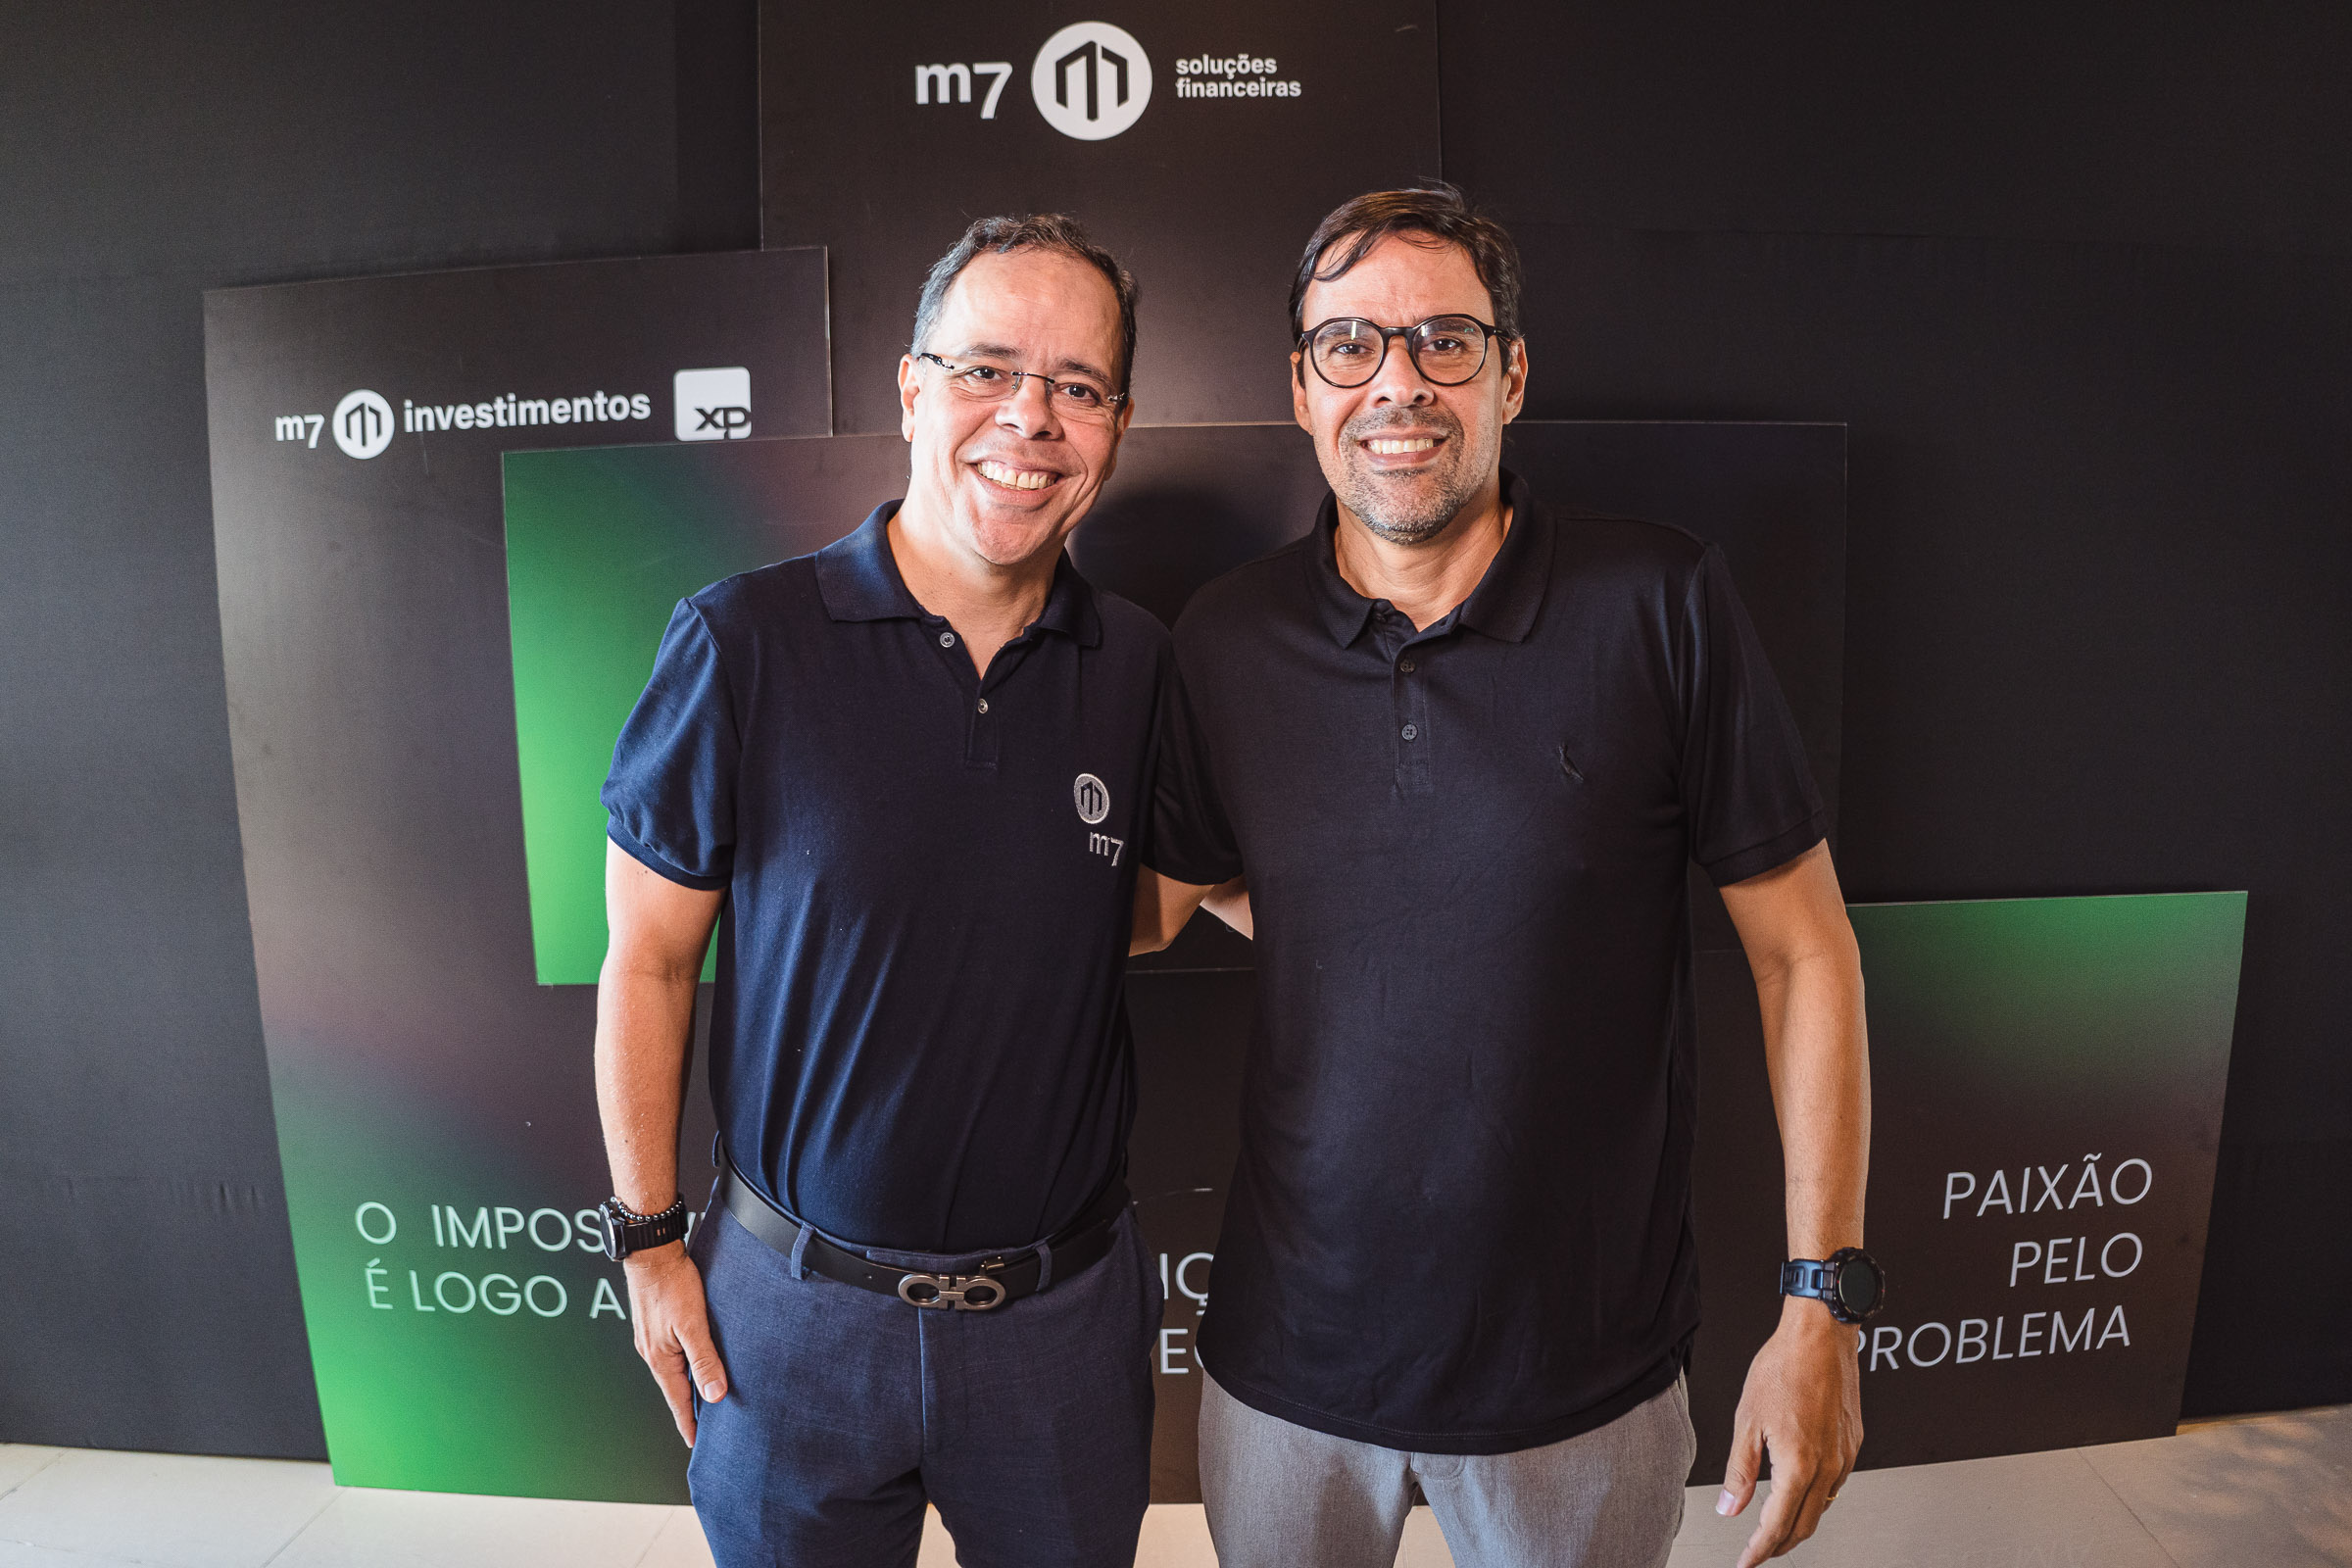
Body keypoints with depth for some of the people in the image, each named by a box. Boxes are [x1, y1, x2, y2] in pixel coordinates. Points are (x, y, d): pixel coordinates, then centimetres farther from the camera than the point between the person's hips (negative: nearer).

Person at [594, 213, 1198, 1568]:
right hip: (796, 1305, -2)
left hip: (1066, 1303, 3)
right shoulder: (742, 643, -13)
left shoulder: (1140, 666, -4)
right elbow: (648, 959, -6)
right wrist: (650, 1240, -3)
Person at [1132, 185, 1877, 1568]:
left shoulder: (1663, 608, -12)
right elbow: (1141, 908, 8)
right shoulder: (1226, 642, -5)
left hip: (1587, 1374, -1)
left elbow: (1805, 953, -7)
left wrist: (1824, 1305, -7)